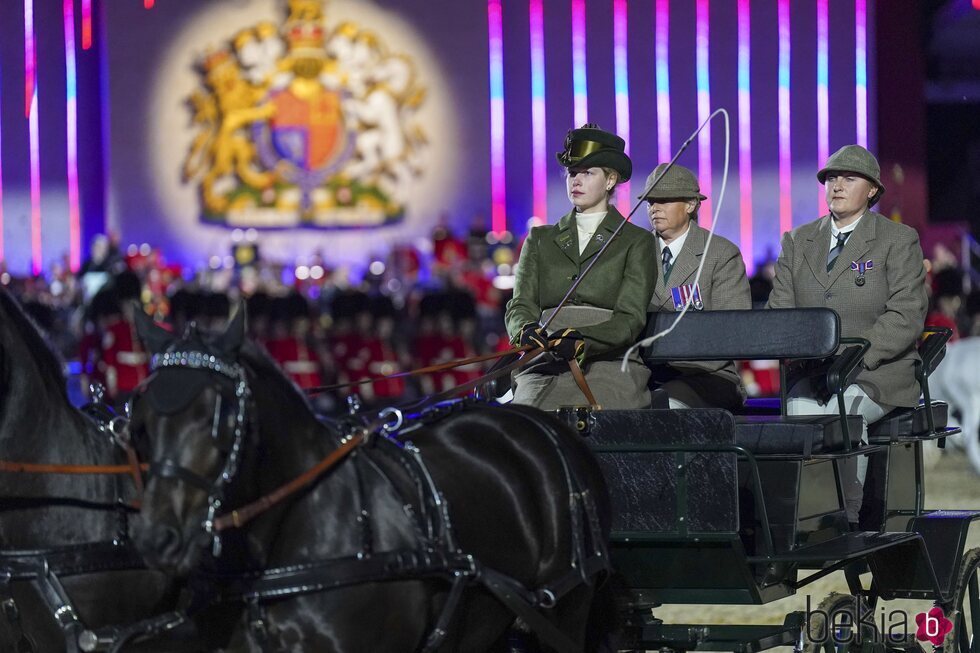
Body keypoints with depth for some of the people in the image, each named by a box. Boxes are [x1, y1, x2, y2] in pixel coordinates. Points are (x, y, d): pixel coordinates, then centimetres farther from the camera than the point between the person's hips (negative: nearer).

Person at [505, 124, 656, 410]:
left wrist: (581, 341, -20)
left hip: (610, 362, -2)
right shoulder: (540, 239, 23)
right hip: (545, 365, 2)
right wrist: (526, 332, -14)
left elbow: (630, 319, 0)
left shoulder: (637, 241, 12)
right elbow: (520, 305, 12)